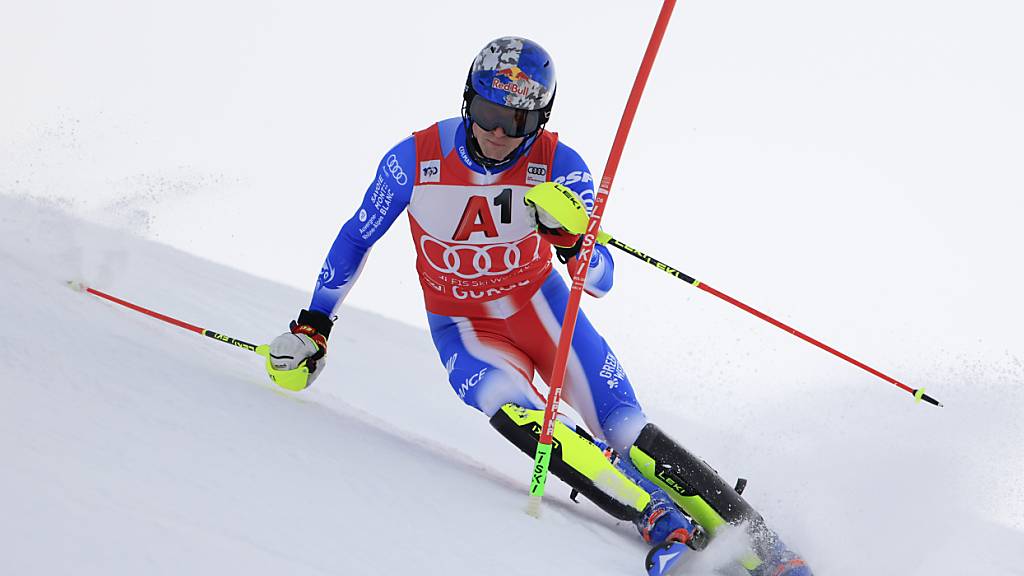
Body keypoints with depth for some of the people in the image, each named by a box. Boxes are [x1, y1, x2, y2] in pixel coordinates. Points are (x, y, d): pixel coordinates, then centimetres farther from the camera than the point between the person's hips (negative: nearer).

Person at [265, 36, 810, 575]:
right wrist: (312, 326, 1)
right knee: (515, 413, -32)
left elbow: (600, 281, -18)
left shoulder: (558, 166, -18)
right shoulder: (415, 159, -18)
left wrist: (571, 235, -40)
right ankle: (663, 523, -34)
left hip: (538, 303, 0)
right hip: (462, 327, 0)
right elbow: (356, 238, -1)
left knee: (627, 434, -15)